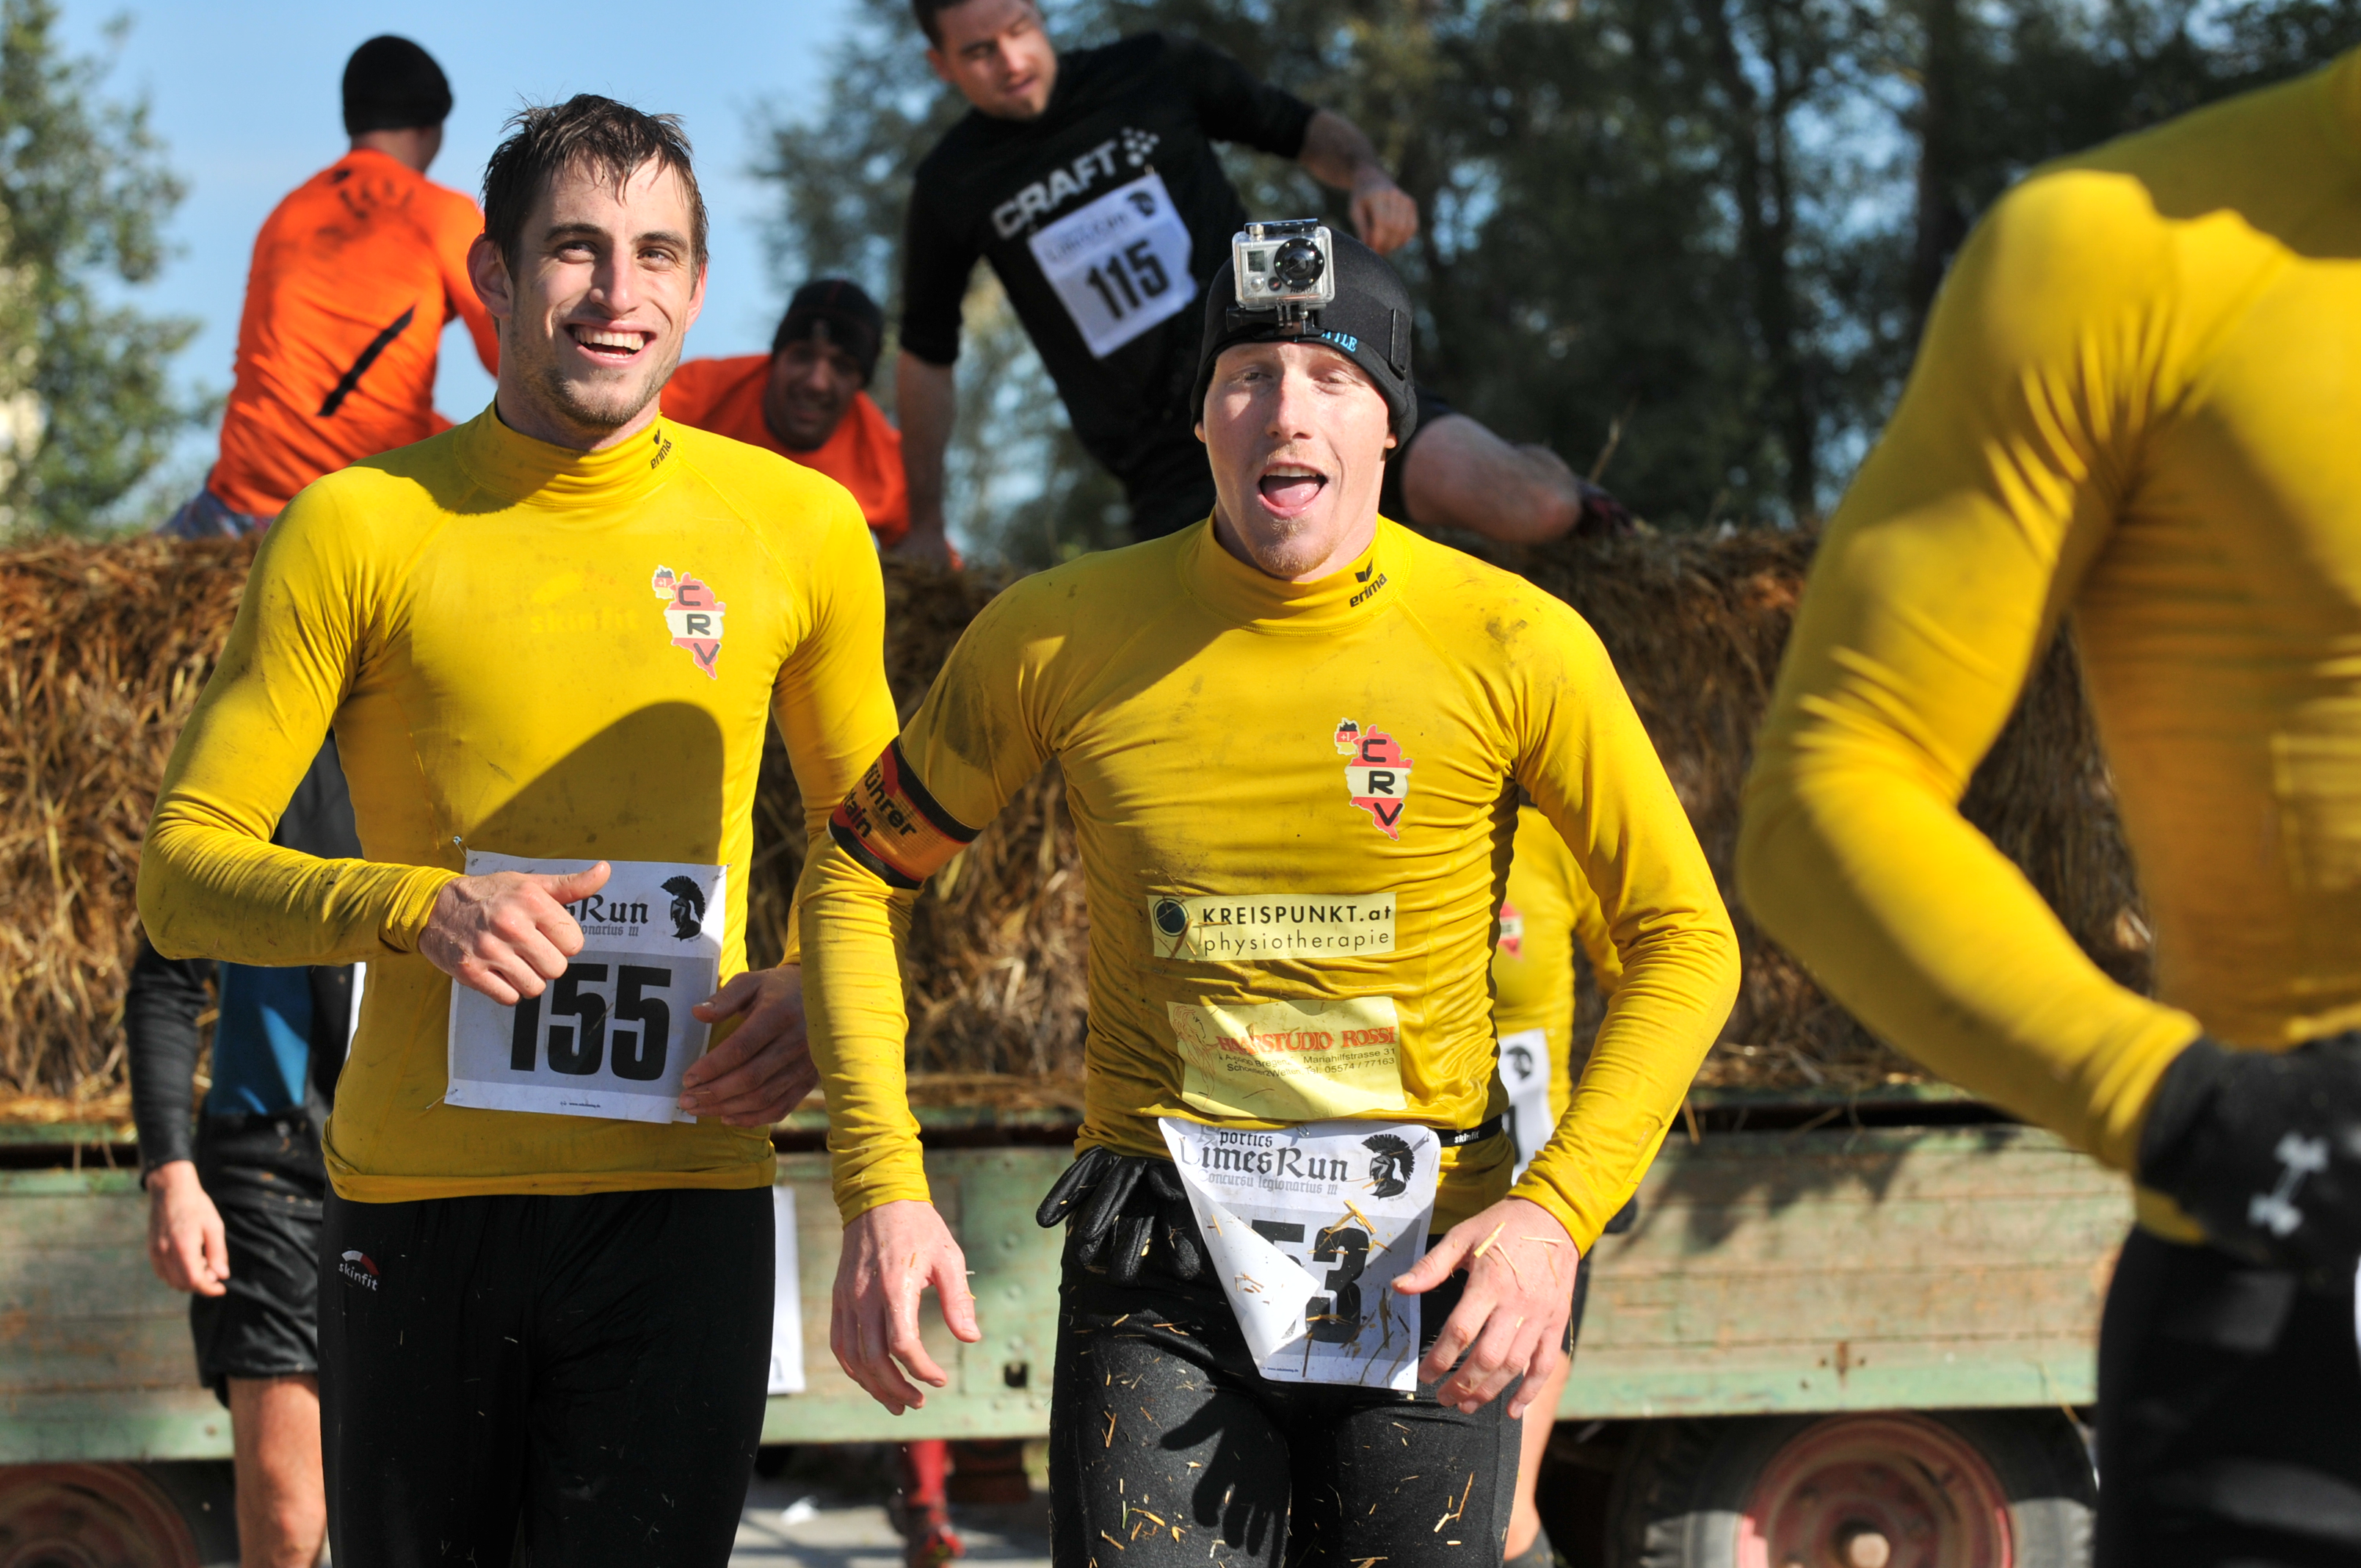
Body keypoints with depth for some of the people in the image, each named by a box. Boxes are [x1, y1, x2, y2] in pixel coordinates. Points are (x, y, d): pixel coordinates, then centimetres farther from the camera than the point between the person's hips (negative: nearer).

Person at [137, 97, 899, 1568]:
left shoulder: (800, 531, 6)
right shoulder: (361, 526, 0)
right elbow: (185, 872, 0)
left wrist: (817, 993, -1)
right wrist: (413, 908, -18)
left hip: (680, 1199, 0)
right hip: (416, 1204, 0)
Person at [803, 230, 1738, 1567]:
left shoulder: (1518, 646, -5)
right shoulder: (1060, 639, -2)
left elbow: (1685, 941, 1)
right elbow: (865, 869, 10)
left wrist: (1557, 1214, -11)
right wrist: (881, 1186, -1)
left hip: (1427, 1272, 0)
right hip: (1161, 1293, 0)